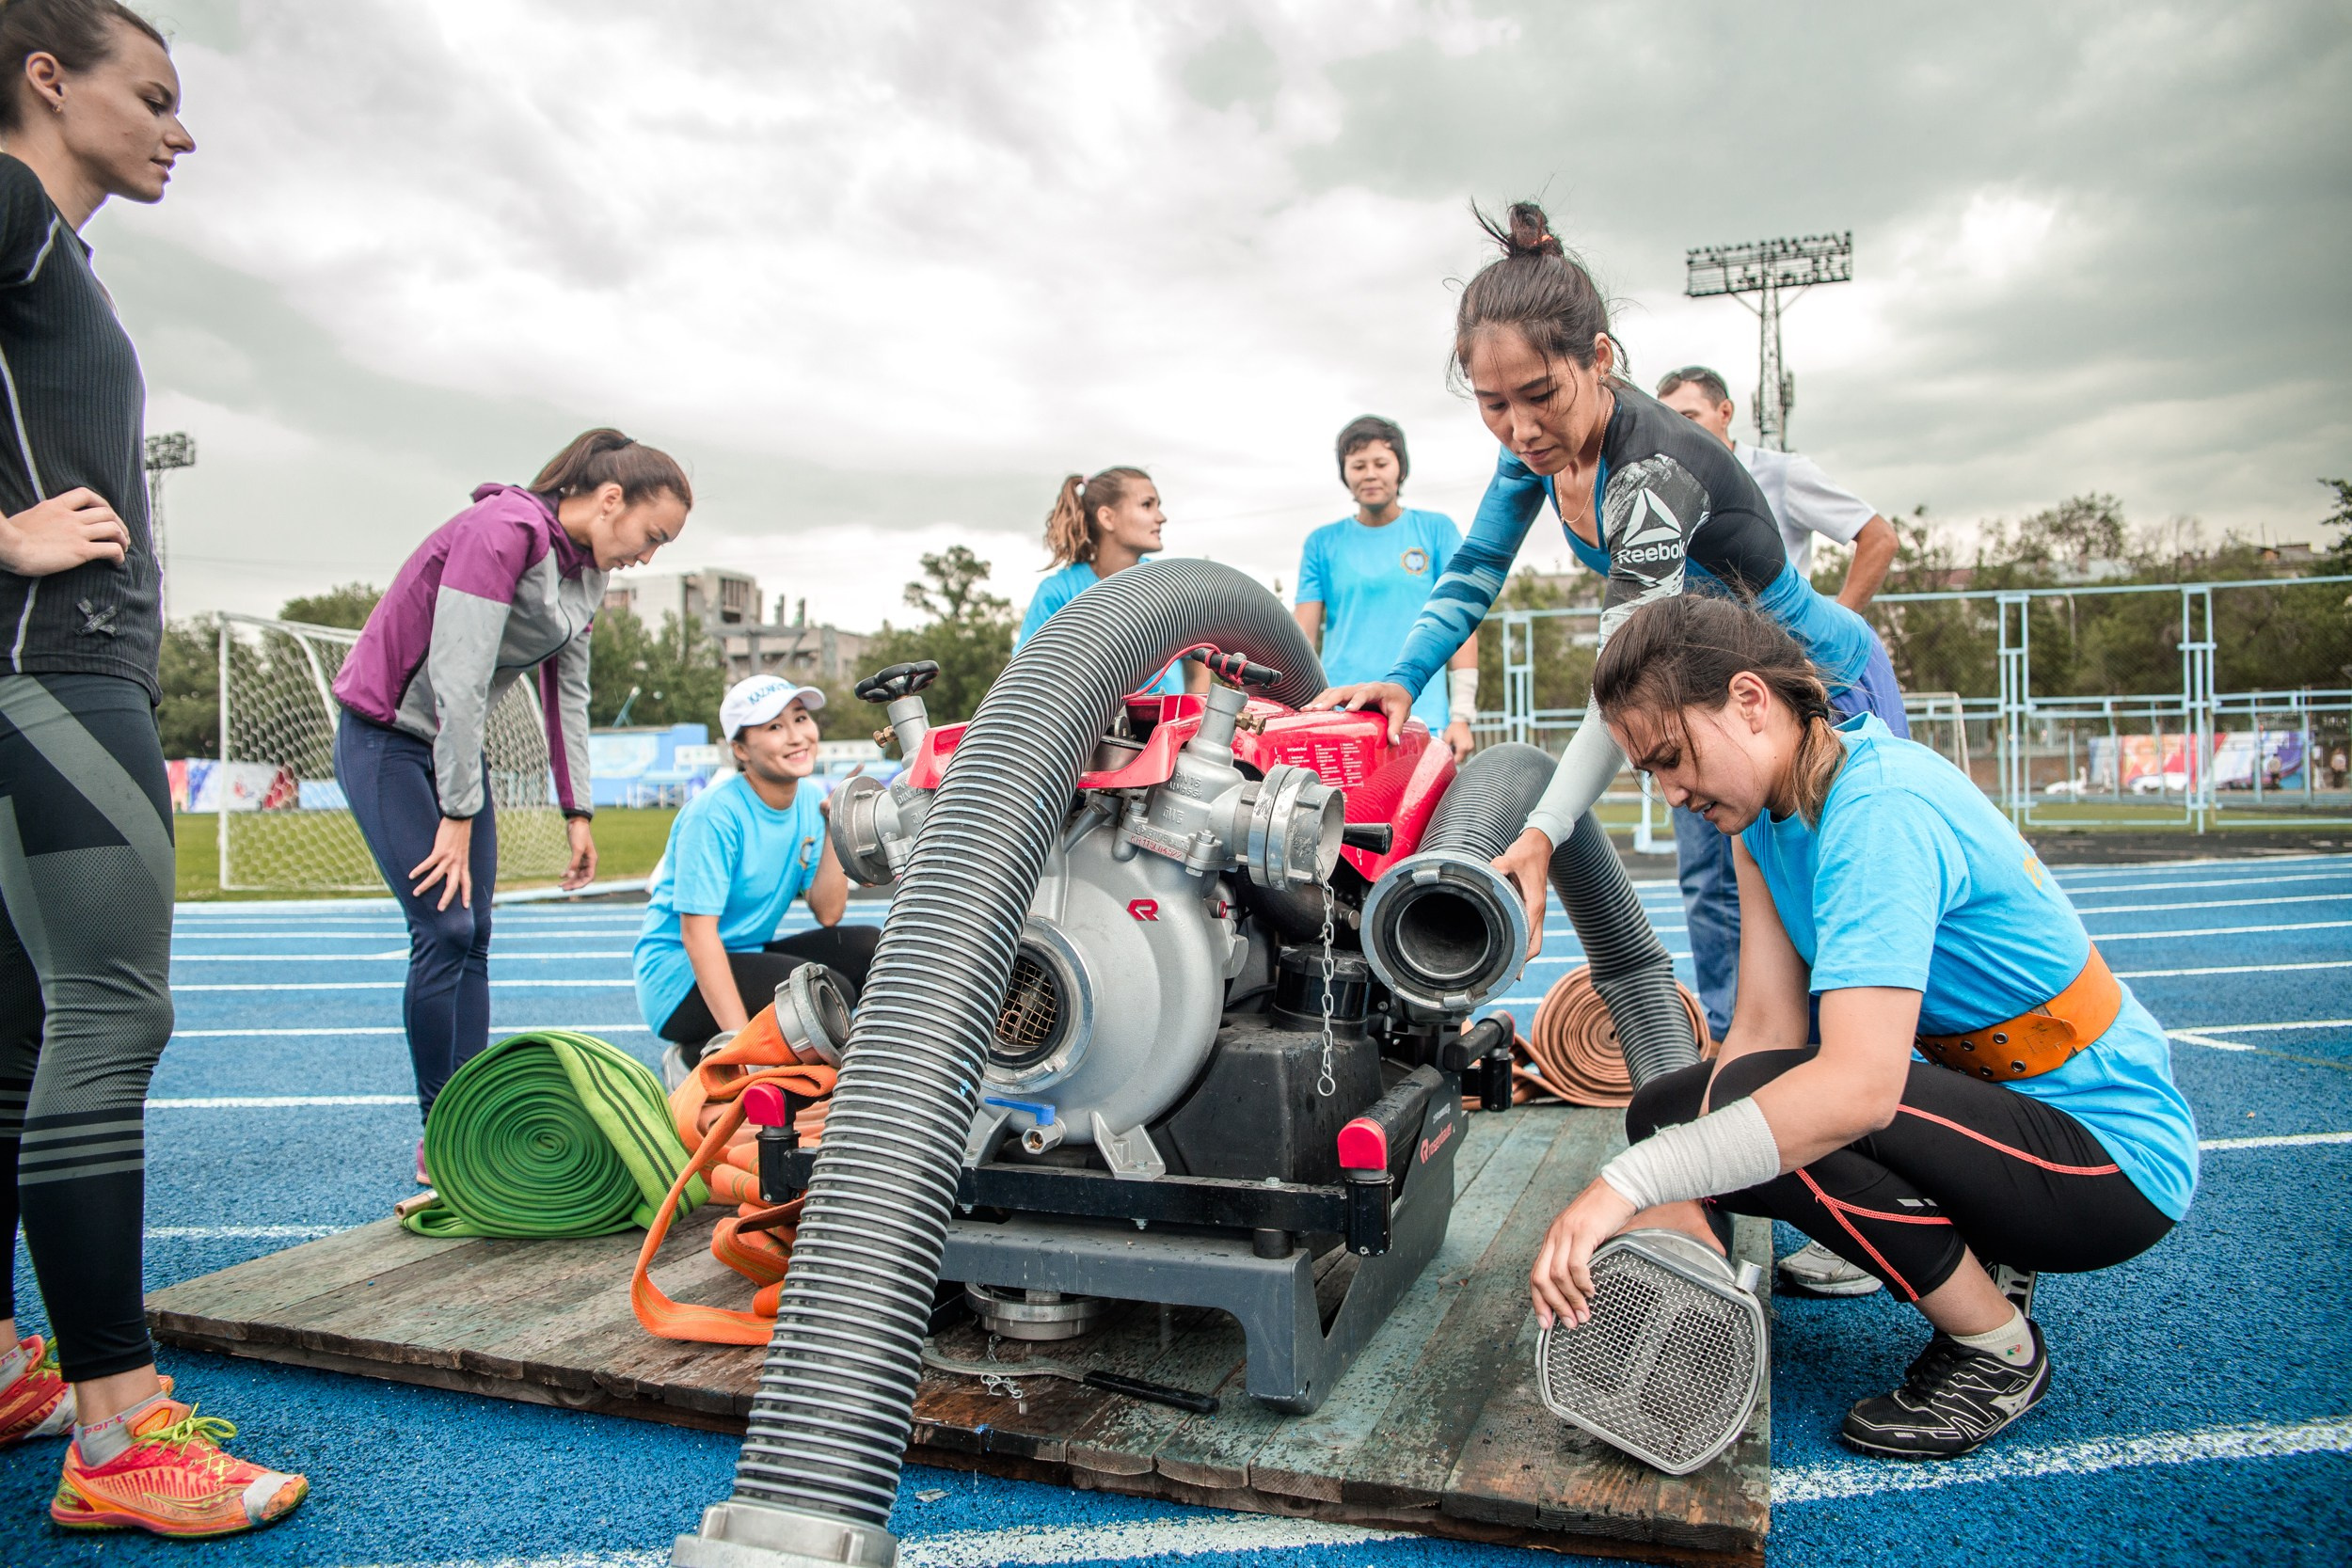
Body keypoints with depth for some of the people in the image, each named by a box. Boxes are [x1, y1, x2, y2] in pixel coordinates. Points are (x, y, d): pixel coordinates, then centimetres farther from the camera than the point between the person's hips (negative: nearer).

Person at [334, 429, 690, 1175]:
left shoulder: (586, 570, 4)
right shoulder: (503, 532, -24)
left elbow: (567, 693, 8)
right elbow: (459, 680, -26)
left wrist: (577, 812, 6)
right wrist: (459, 817, -23)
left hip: (458, 745, 9)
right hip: (387, 741, -8)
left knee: (473, 938, 3)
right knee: (445, 931, -13)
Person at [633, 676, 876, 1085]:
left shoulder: (810, 801, 1)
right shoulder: (716, 813, -20)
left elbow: (827, 914, -2)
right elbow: (697, 933, -24)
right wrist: (741, 1038, -30)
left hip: (748, 958, 8)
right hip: (679, 975, -7)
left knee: (870, 947, -10)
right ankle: (694, 1059, -6)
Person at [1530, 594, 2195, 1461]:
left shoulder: (1881, 811, -28)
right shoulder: (1767, 807, 0)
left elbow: (1858, 1086, -39)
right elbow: (1763, 1029, -7)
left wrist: (1631, 1183, -39)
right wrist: (1679, 1212, -19)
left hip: (2115, 1156, -9)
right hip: (1991, 1091, 9)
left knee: (1756, 1102, -31)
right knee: (1663, 1115, 3)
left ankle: (1998, 1348, -5)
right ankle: (1975, 1264, 12)